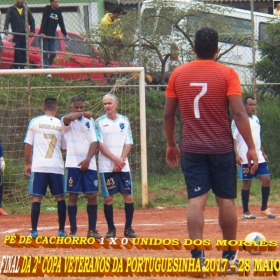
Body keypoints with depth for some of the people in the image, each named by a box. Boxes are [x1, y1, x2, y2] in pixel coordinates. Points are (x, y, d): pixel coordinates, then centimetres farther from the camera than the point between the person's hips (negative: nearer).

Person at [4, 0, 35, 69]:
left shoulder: (27, 10, 14)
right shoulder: (11, 9, 4)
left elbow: (32, 21, 16)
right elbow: (7, 19, -8)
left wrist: (32, 31, 2)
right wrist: (6, 29, -26)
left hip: (24, 34, 3)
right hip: (16, 35, -3)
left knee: (24, 52, 0)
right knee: (17, 52, -8)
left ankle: (23, 67, 4)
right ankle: (16, 67, -3)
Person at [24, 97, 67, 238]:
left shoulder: (35, 122, 1)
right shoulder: (61, 124, 5)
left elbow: (28, 145, 1)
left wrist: (27, 164, 10)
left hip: (39, 166, -1)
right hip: (57, 167, 1)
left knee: (36, 197, -1)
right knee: (60, 197, 10)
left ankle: (34, 231, -6)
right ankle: (61, 230, 9)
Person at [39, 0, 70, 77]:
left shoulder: (58, 11, 7)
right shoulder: (47, 9, -9)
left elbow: (61, 24, 7)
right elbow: (44, 21, -20)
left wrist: (66, 35, 1)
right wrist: (42, 32, -31)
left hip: (52, 36, 6)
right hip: (44, 35, -6)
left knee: (53, 54, -3)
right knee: (45, 53, -8)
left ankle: (47, 68, 10)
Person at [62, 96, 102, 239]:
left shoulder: (89, 121, 12)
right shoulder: (68, 121, 3)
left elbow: (94, 142, 4)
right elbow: (67, 118, -24)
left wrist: (88, 159, -9)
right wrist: (82, 114, -15)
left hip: (89, 164, 3)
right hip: (73, 164, -3)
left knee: (92, 195, 0)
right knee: (73, 196, -2)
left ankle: (92, 229, 6)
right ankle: (73, 231, 0)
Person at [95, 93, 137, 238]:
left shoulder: (124, 121, 8)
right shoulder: (99, 122, 1)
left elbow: (128, 143, 5)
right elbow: (100, 144, -5)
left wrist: (121, 160, -9)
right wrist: (115, 159, -13)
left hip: (123, 166, 2)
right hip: (106, 167, -2)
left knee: (128, 196, -1)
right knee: (108, 198, -2)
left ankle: (128, 228, 8)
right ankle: (111, 229, 6)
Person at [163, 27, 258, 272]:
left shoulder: (178, 74, 3)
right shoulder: (227, 73, -5)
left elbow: (168, 115, 7)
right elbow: (239, 113, -11)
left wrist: (171, 144, 19)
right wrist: (251, 147, -6)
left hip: (192, 149, 1)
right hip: (221, 149, -1)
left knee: (196, 201, -2)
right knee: (226, 201, 9)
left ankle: (197, 256, -12)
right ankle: (230, 256, 17)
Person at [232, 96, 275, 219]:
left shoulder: (256, 119, 15)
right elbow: (233, 139, -12)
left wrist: (263, 153, 22)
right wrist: (236, 155, -22)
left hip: (258, 157, 7)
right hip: (245, 159, -7)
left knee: (266, 179, 0)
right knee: (246, 183, -1)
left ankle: (264, 209, 10)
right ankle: (245, 212, 9)